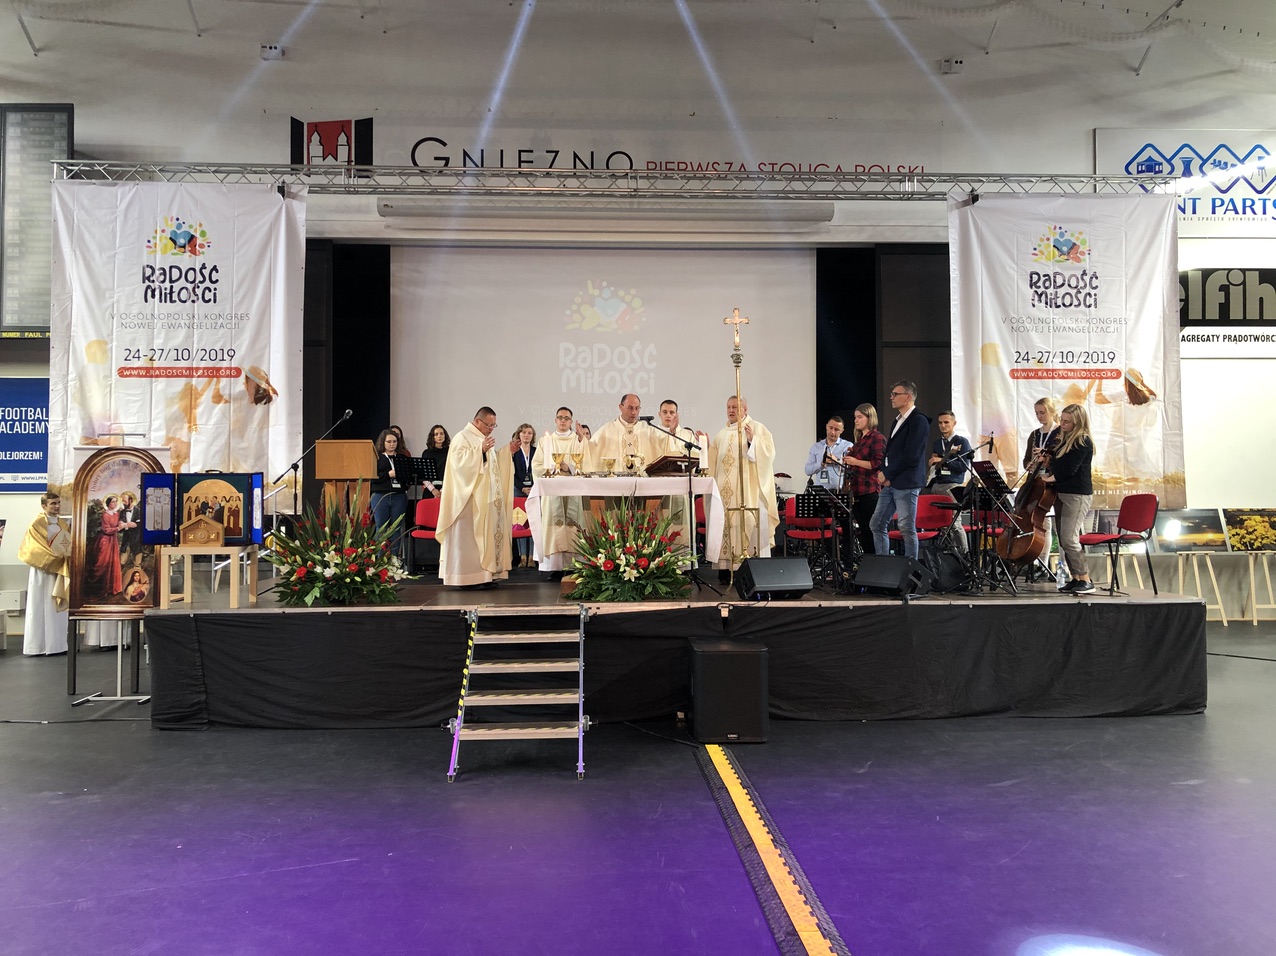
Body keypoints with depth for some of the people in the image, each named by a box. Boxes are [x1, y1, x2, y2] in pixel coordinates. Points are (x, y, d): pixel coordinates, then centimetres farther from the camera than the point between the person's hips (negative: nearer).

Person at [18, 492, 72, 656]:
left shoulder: (64, 525, 11)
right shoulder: (36, 525, -7)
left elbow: (70, 547, 13)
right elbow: (33, 550, -13)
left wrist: (65, 555, -7)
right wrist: (55, 556, -16)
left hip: (59, 571, 6)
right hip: (42, 572, -6)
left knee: (57, 609, 5)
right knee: (40, 608, -3)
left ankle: (56, 644, 7)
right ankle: (39, 645, -1)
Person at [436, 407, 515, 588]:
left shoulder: (484, 439, 19)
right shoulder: (462, 437, -8)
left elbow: (492, 463, 25)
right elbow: (460, 461, -21)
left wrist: (507, 452, 11)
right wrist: (480, 450, -27)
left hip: (487, 498, 9)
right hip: (471, 498, -9)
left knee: (488, 534, 7)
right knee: (470, 535, -9)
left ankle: (484, 574, 10)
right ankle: (468, 577, -7)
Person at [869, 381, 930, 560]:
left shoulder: (918, 420, -10)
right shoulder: (899, 420, 18)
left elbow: (910, 455, -17)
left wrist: (887, 474, -11)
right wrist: (884, 475, 4)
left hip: (906, 483, -9)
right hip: (890, 483, 9)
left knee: (907, 528, -6)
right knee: (877, 524, 10)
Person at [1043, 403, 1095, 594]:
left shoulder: (1083, 442, -12)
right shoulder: (1064, 439, 14)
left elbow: (1069, 469, -17)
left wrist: (1050, 478, -6)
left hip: (1077, 495, -9)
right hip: (1061, 493, 9)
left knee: (1069, 539, -15)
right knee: (1063, 541, 7)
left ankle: (1086, 580, -7)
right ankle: (1076, 578, 13)